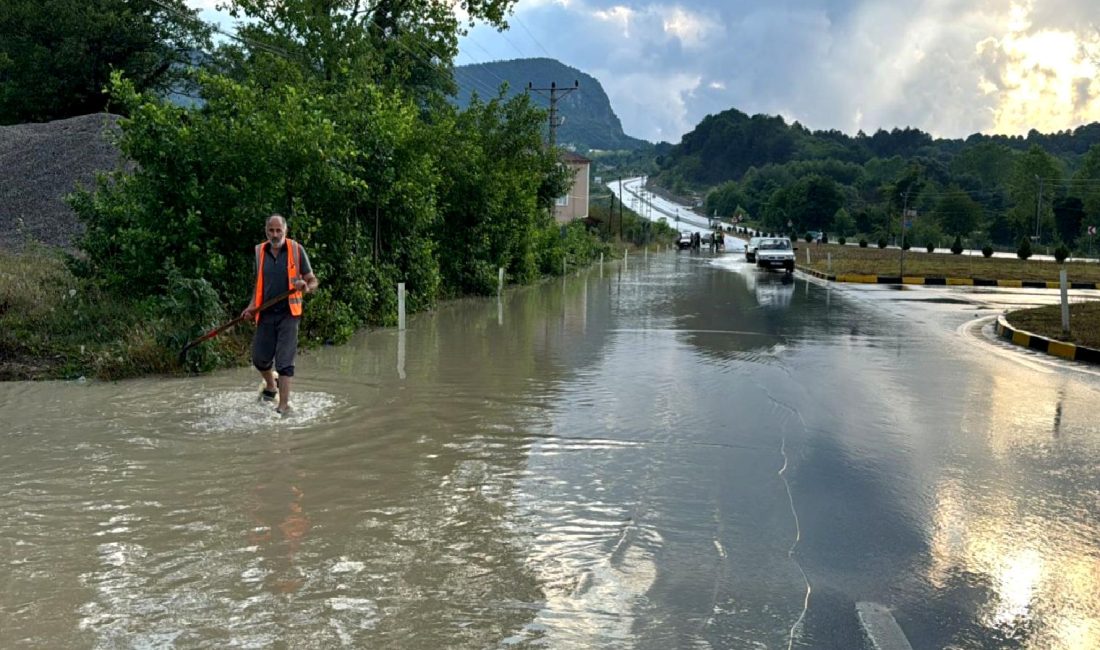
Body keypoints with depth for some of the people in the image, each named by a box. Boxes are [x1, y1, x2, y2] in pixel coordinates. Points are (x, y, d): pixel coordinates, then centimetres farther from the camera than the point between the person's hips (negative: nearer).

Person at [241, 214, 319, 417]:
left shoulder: (296, 250, -2)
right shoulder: (259, 252, 7)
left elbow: (313, 282, 0)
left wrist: (306, 287, -24)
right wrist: (252, 306, 4)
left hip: (288, 314, -3)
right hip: (265, 314, 4)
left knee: (285, 361, -9)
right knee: (259, 359, 8)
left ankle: (284, 405, -6)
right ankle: (271, 385, 38)